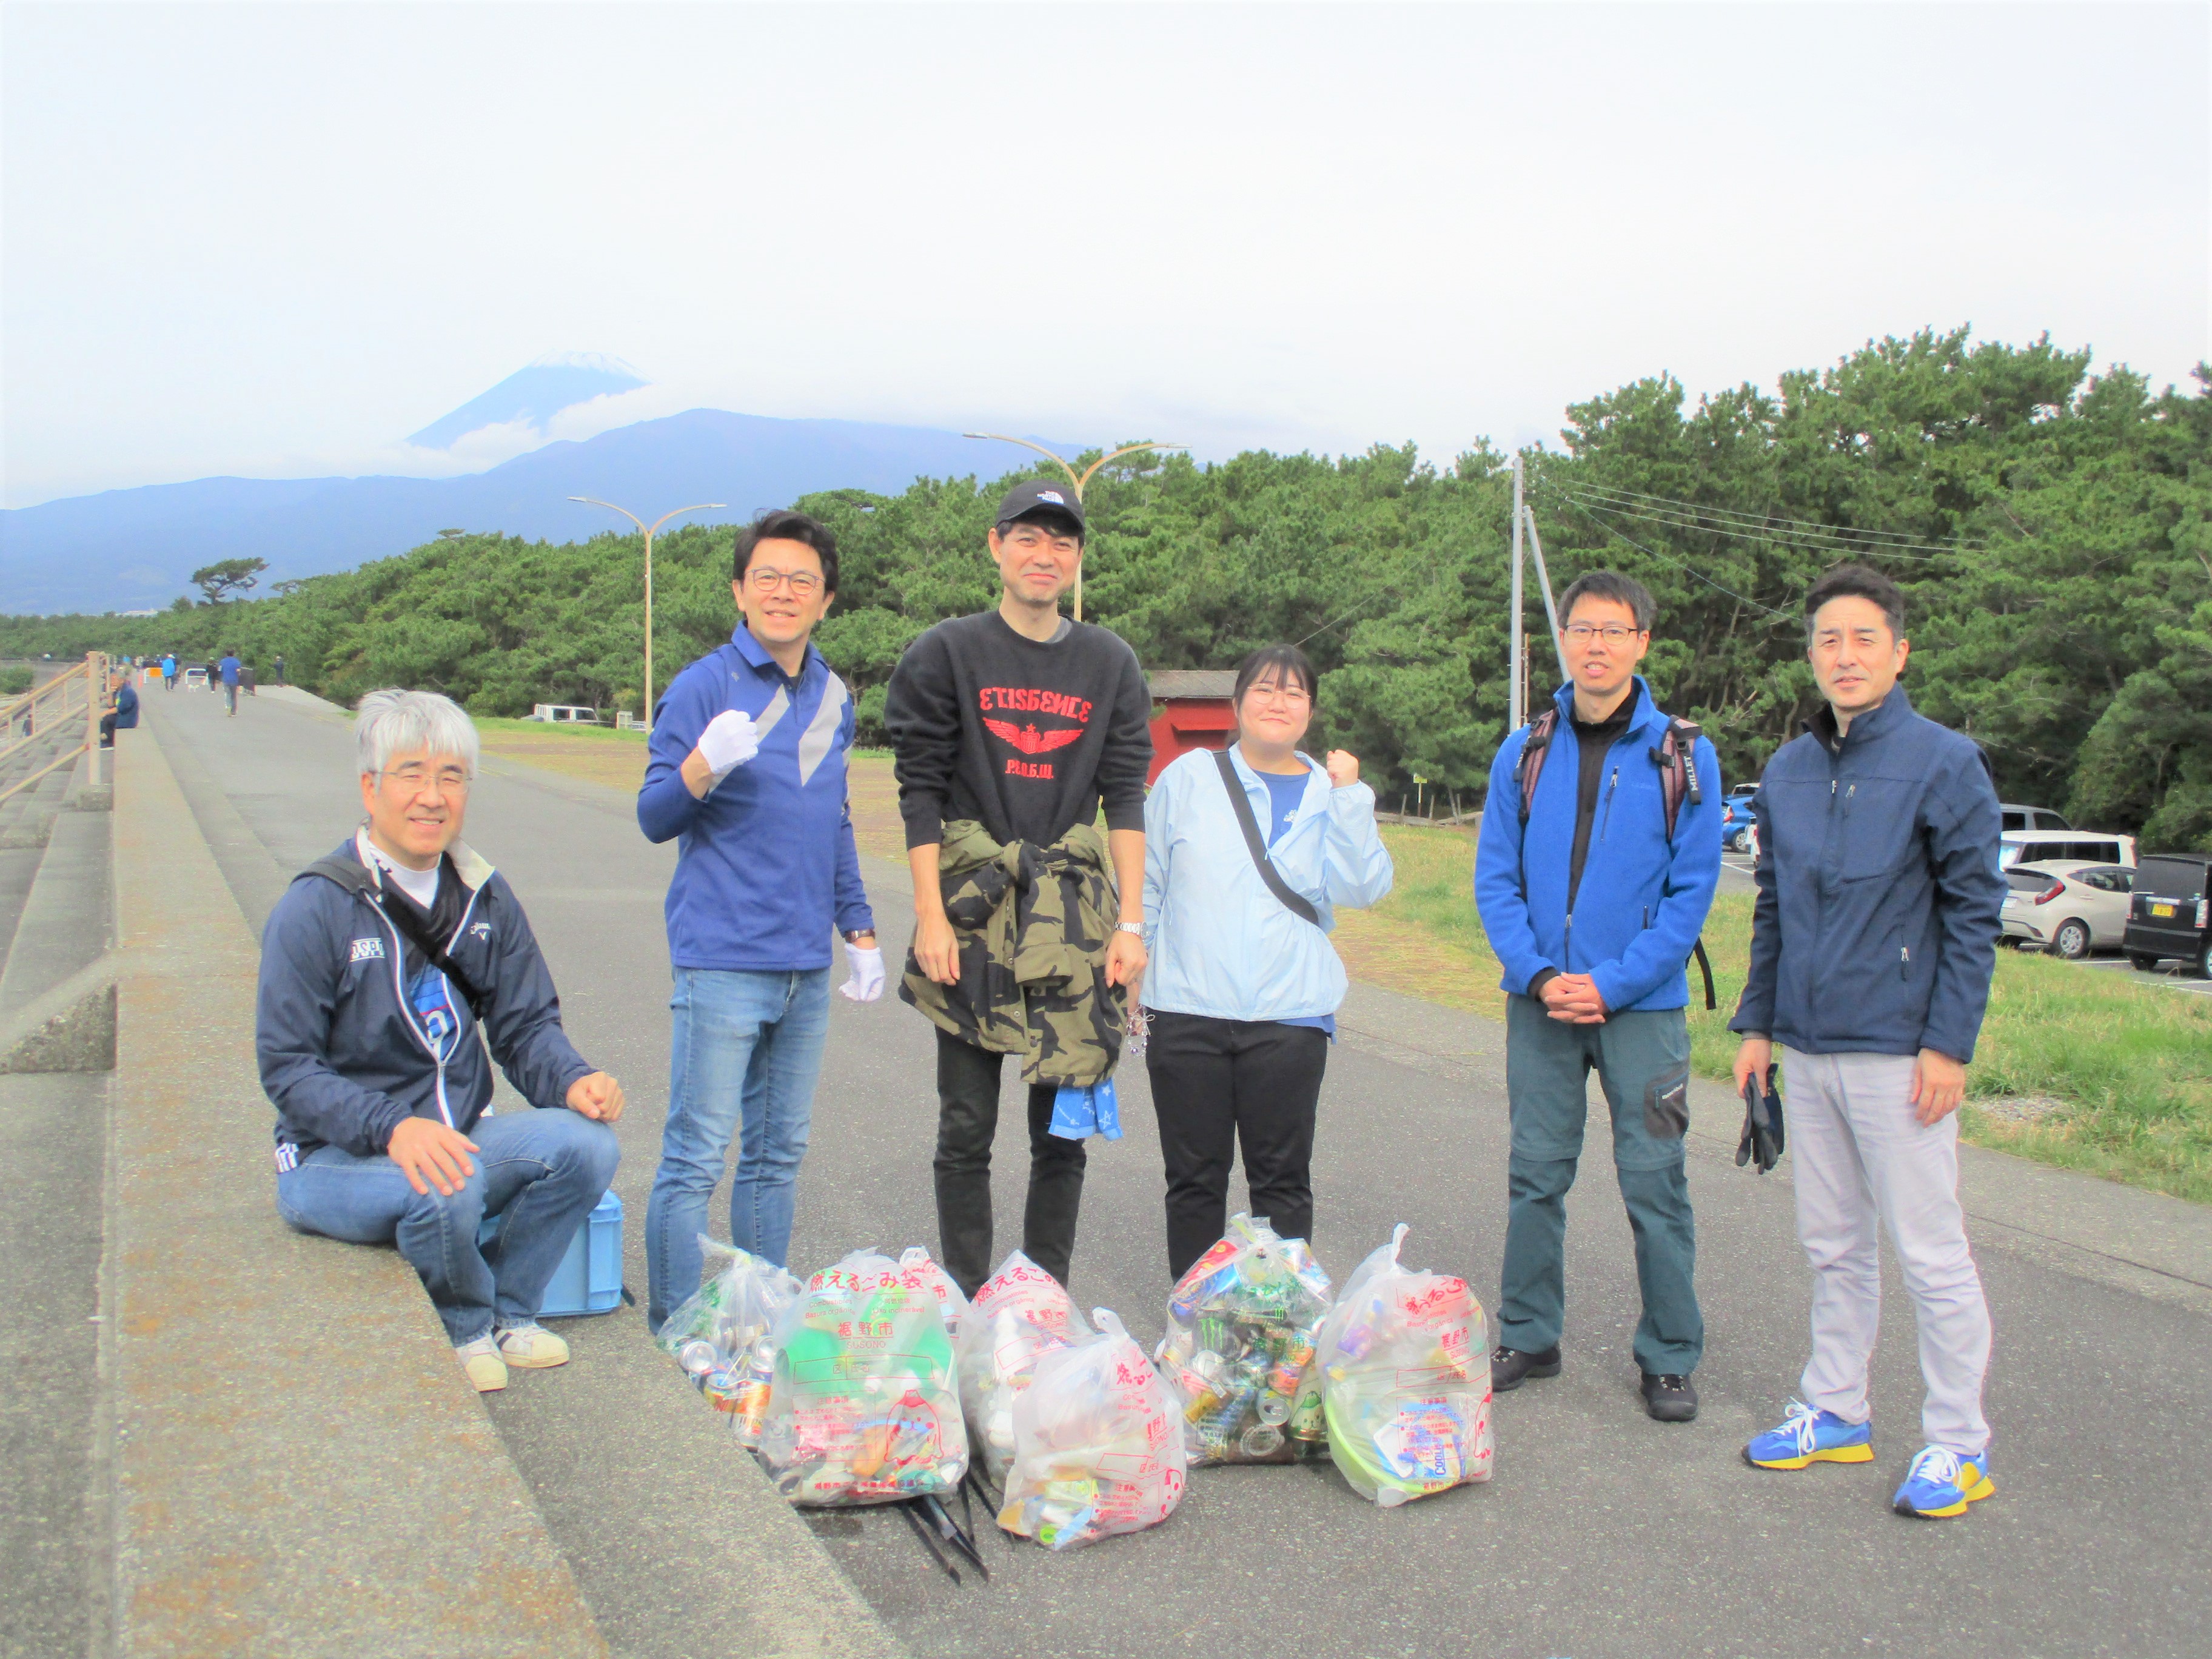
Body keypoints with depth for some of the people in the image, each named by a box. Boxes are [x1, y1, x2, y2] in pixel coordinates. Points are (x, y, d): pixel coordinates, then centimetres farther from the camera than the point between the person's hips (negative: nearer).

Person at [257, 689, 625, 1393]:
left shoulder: (486, 897, 5)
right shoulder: (314, 909, -12)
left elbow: (524, 1026, 6)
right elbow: (287, 1069, -14)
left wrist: (573, 1081, -17)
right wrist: (392, 1128, -31)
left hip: (456, 1137, 5)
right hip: (337, 1157, -5)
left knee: (587, 1143, -22)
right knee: (444, 1192, -36)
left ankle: (509, 1312, 2)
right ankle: (465, 1328, -2)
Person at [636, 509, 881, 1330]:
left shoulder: (832, 696, 13)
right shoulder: (704, 686, -6)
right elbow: (654, 818, -10)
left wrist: (858, 929, 19)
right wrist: (703, 766, -30)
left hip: (806, 965, 7)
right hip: (722, 961, -6)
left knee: (778, 1154, 14)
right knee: (696, 1157, -4)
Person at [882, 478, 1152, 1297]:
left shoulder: (1111, 663, 11)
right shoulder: (945, 654, 4)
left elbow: (1126, 798, 8)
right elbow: (920, 792, 0)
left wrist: (1130, 923, 0)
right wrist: (930, 917, -8)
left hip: (1075, 919, 2)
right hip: (973, 907, -2)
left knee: (1064, 1130, 5)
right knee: (966, 1130, 2)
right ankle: (965, 1307, 12)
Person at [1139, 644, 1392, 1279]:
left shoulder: (1330, 793, 8)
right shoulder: (1188, 778, 6)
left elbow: (1363, 887, -5)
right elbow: (1146, 883, 11)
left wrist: (1349, 796, -10)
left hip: (1289, 1015, 0)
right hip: (1186, 1012, 0)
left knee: (1282, 1182, 4)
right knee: (1194, 1180, 7)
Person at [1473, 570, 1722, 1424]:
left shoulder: (1684, 758, -1)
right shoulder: (1523, 756, 6)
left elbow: (1693, 888, -4)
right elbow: (1495, 879, 4)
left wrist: (1613, 984, -12)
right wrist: (1537, 974, -10)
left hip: (1643, 1004, -2)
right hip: (1539, 1002, 2)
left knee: (1653, 1180, 2)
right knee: (1535, 1175, 9)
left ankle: (1669, 1356, 16)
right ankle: (1529, 1335, 23)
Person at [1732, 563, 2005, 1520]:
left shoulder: (1944, 763, -7)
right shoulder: (1788, 771, 10)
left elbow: (1974, 912, -8)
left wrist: (1949, 1044, -13)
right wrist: (1757, 1025, 13)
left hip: (1899, 1054, -6)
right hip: (1807, 1050, 6)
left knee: (1930, 1253, 1)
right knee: (1833, 1247, 15)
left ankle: (1957, 1445, 13)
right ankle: (1836, 1411, 28)